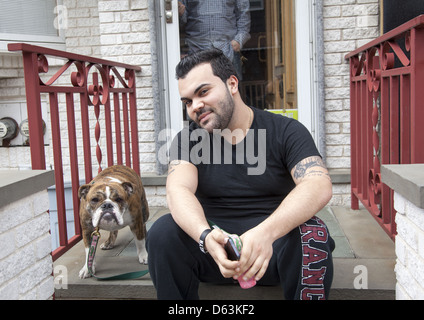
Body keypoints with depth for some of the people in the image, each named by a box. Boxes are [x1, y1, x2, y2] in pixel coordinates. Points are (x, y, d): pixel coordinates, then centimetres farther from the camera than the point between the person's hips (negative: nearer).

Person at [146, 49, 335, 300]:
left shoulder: (286, 131, -2)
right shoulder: (187, 140, 4)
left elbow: (319, 187, -19)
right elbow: (178, 190, -14)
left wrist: (266, 232, -37)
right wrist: (206, 237, -37)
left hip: (275, 244, -1)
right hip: (215, 247, 2)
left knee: (312, 234, -32)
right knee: (163, 232, -24)